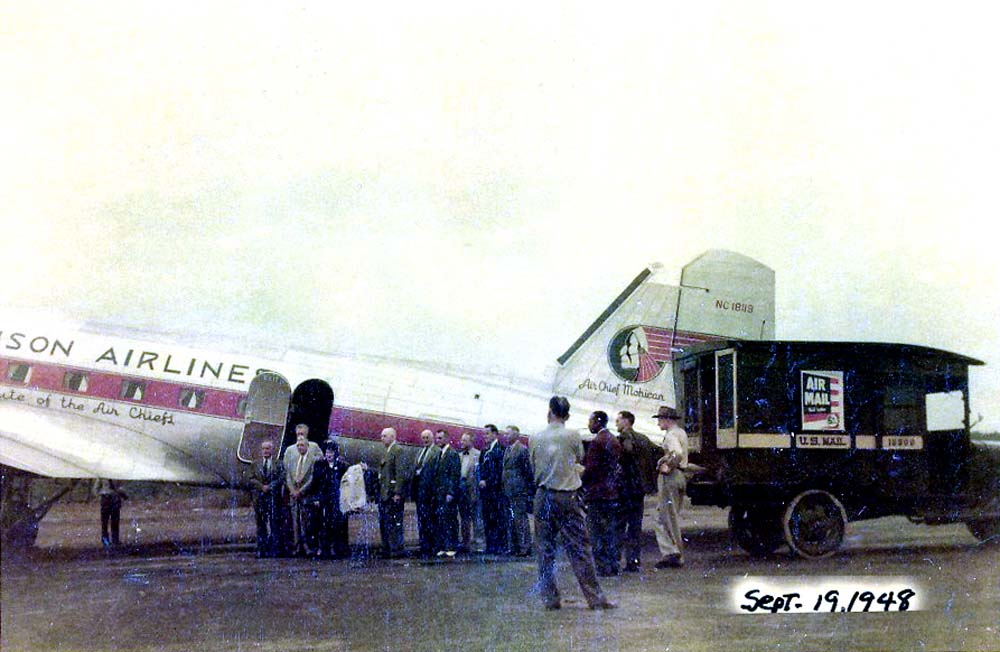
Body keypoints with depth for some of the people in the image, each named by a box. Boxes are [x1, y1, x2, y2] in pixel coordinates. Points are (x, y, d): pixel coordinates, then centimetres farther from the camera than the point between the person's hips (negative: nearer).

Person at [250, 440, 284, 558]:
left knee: (275, 524, -4)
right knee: (261, 525, 2)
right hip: (259, 498, 2)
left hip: (274, 497, -2)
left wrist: (269, 486, -12)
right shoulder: (256, 464, 13)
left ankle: (274, 550, -2)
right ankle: (262, 550, 5)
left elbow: (281, 479, -1)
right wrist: (262, 486, -11)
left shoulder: (278, 464, 7)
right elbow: (251, 479, 5)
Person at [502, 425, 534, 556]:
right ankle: (514, 547, 17)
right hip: (509, 491, 9)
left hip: (519, 491, -9)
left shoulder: (522, 449, -9)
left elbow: (528, 471, -10)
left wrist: (530, 489, -10)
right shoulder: (508, 450, 16)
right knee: (511, 520, 11)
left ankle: (525, 548, -4)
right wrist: (504, 489, 16)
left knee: (520, 519, -7)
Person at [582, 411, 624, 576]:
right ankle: (614, 565, 15)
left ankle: (603, 567, -6)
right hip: (613, 492, 9)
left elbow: (590, 469, -18)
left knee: (597, 531, -5)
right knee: (612, 530, 12)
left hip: (598, 492, -9)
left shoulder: (597, 442, -15)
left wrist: (581, 482, -4)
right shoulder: (614, 441, 13)